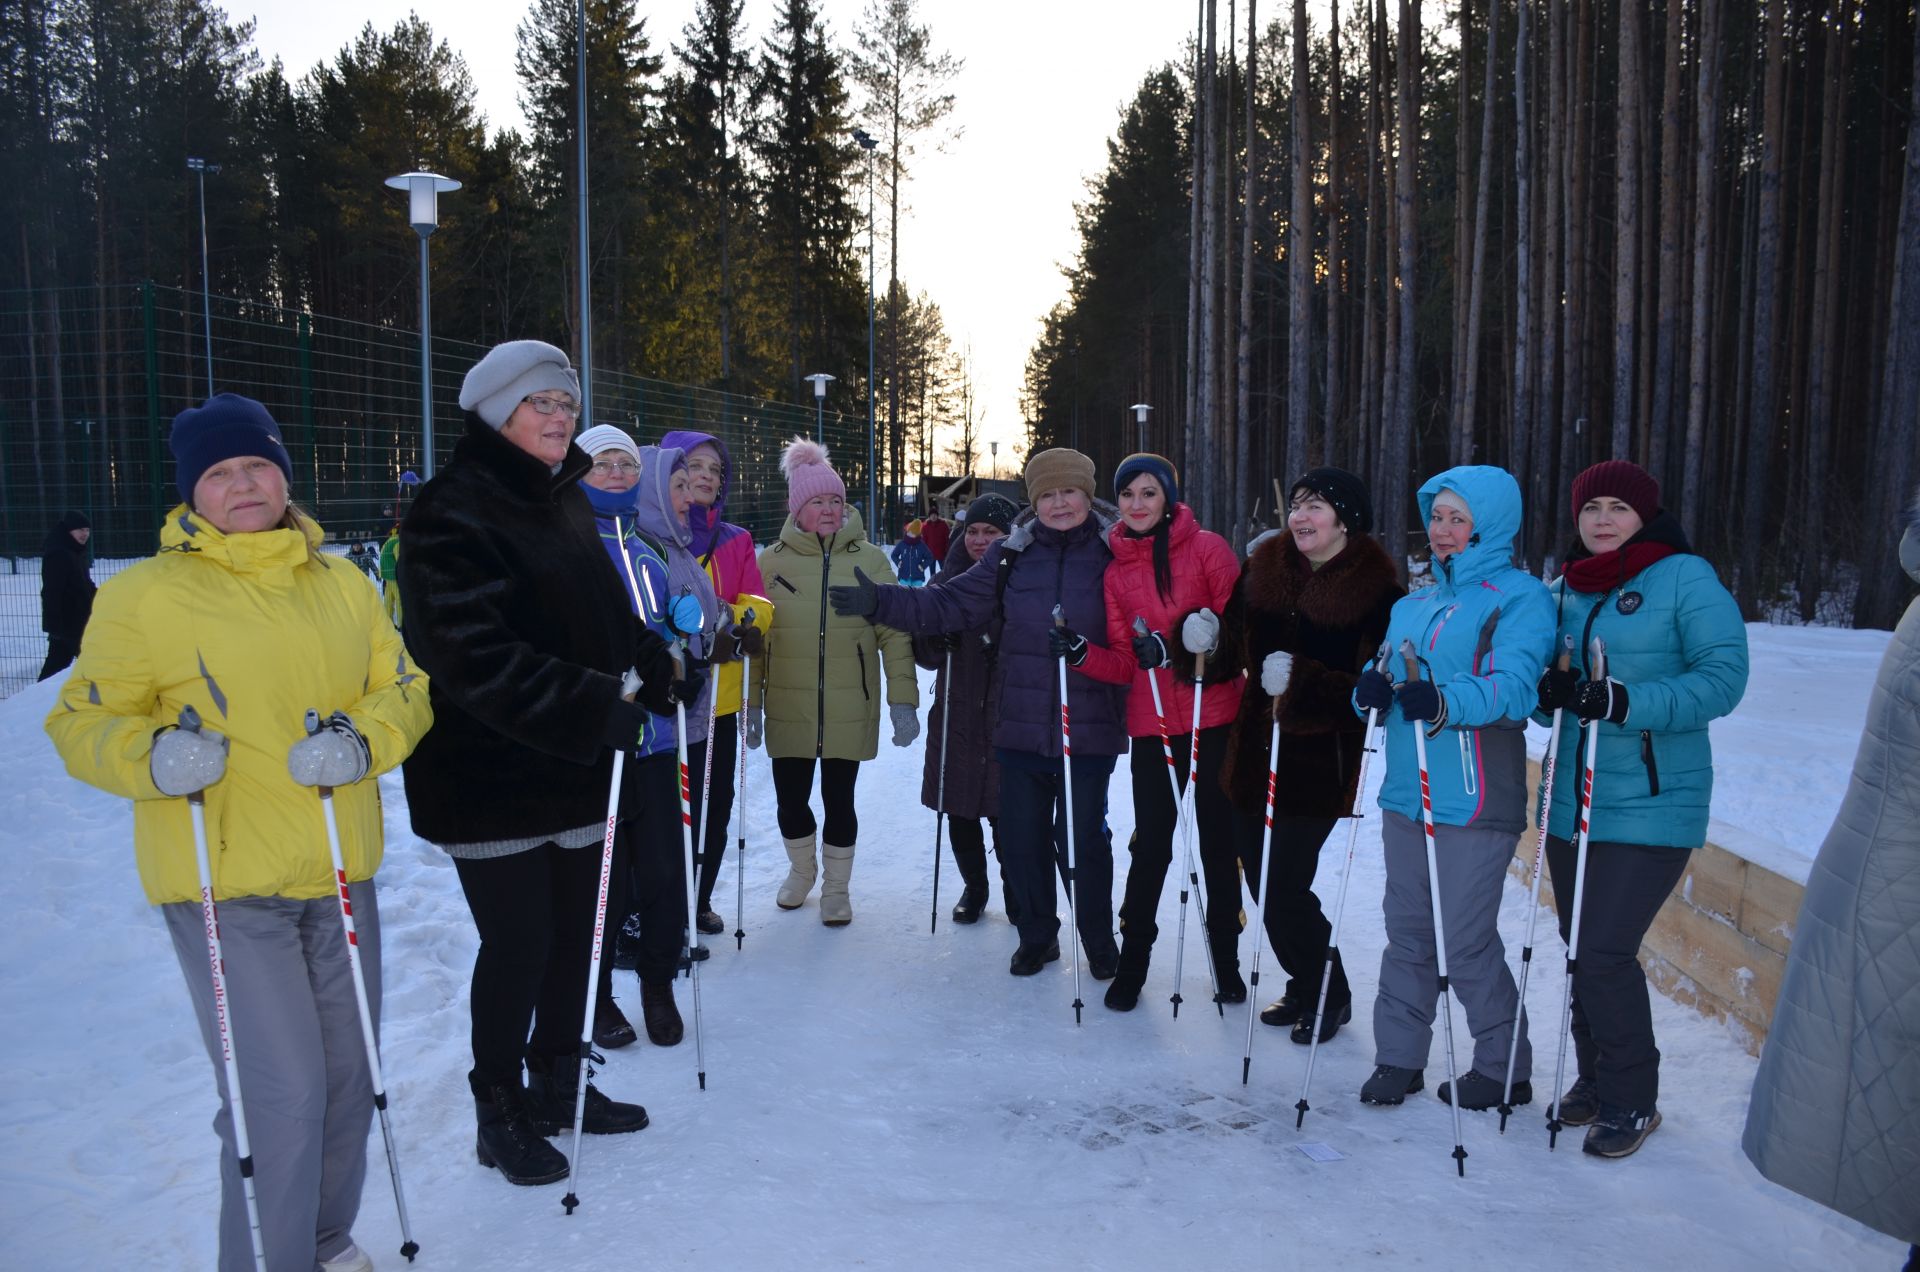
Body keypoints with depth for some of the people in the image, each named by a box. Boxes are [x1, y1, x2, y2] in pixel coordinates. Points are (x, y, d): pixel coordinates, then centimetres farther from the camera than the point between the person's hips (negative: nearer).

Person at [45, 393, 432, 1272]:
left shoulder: (341, 584, 9)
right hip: (224, 882, -5)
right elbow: (84, 721, -1)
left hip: (339, 875, 5)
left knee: (348, 1075, 15)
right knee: (280, 1092, -7)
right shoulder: (145, 593, -4)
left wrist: (364, 739, -11)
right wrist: (152, 757, -22)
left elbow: (404, 690, 10)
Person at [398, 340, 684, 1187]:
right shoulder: (452, 514, -15)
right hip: (490, 775, -7)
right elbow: (477, 655, -25)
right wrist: (594, 709, -28)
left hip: (576, 766, 8)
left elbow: (605, 613, 18)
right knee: (519, 944, 2)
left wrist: (658, 671, 3)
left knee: (574, 931, 15)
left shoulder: (565, 501, 12)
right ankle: (499, 1113, 22)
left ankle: (558, 1084, 34)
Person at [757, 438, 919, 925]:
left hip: (849, 712, -1)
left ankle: (836, 887, 28)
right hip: (787, 711, 1)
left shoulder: (869, 560, -1)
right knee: (790, 802, 9)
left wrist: (902, 700, -6)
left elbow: (894, 634, -2)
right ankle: (802, 870, 39)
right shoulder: (771, 561, 1)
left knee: (839, 802, 5)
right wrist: (750, 703, 2)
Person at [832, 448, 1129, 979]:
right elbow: (948, 605, 2)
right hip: (1022, 726, 3)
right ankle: (1037, 935, 33)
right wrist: (881, 602, -10)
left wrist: (1087, 651, -22)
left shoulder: (1115, 553, -3)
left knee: (1084, 838, 5)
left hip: (1090, 728, -3)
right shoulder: (1011, 555, 4)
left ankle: (1099, 940, 29)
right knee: (1020, 835, 10)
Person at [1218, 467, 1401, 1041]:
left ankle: (1329, 995, 21)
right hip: (1256, 752, 6)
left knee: (1284, 886, -5)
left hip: (1320, 761, -6)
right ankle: (1306, 986, 35)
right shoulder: (1264, 567, 5)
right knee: (1264, 880, 12)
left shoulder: (1376, 590, -11)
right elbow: (1237, 643, 13)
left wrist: (1301, 679, -29)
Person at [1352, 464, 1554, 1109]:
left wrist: (1446, 702, -34)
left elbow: (1514, 687, -16)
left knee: (1466, 940, -1)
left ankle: (1504, 1069, 19)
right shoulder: (1413, 605, 18)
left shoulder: (1521, 597, -3)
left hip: (1474, 800, -6)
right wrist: (1372, 687, -7)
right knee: (1407, 930, 11)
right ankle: (1399, 1056, 23)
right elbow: (1386, 677, 17)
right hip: (1405, 792, 6)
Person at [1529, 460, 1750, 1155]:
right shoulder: (1562, 592, 11)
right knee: (1580, 947, 13)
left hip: (1651, 805, -6)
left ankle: (1632, 1099, 12)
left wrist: (1623, 701, -25)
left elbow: (1724, 676, -14)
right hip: (1572, 801, 6)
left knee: (1604, 953, -9)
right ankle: (1594, 1077, 31)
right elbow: (1533, 685, 15)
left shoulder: (1686, 578, -6)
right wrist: (1547, 692, -10)